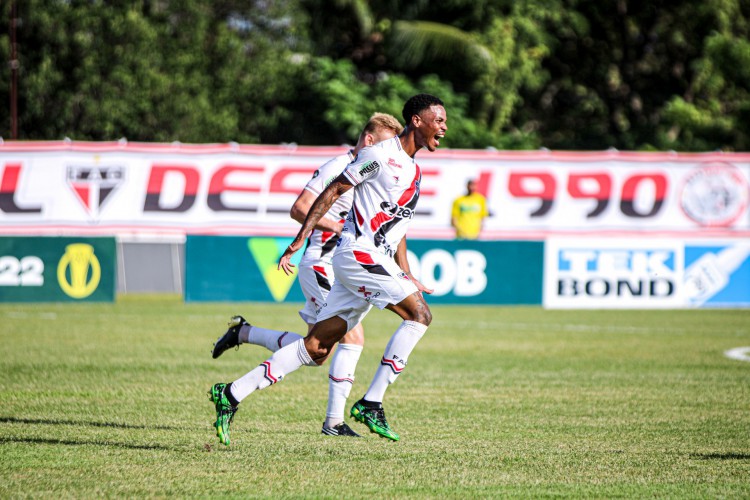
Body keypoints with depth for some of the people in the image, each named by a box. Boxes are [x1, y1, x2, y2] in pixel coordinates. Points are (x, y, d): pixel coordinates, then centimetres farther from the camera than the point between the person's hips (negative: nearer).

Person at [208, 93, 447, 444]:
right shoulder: (381, 155, -8)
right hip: (358, 253, -9)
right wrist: (300, 239, -12)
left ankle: (231, 395, 7)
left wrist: (406, 279, 25)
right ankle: (371, 404, -17)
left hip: (376, 261, 9)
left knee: (316, 350, 5)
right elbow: (332, 192, -7)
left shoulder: (413, 171, 20)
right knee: (420, 313, -18)